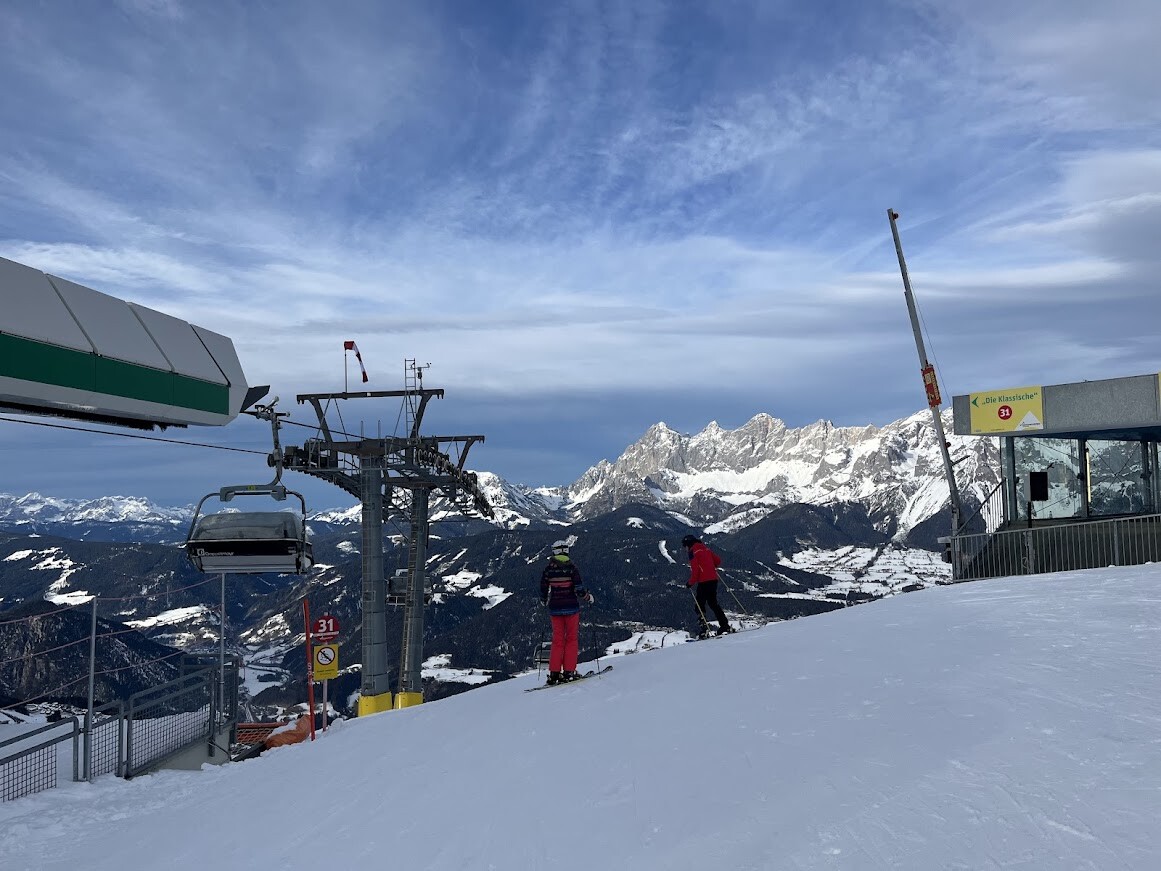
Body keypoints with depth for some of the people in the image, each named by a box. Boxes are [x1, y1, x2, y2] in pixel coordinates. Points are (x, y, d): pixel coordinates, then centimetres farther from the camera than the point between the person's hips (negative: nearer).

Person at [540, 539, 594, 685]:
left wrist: (544, 601, 25)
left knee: (557, 640, 10)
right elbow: (579, 589, -13)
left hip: (555, 608, 3)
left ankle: (554, 673, 5)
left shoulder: (549, 568, -1)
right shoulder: (571, 567, -9)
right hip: (571, 608, -3)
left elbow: (543, 590, 4)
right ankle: (568, 672, 3)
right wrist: (588, 597, 6)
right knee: (571, 639, 7)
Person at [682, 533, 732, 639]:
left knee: (700, 605, 0)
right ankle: (725, 626, 15)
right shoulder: (706, 549, 15)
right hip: (713, 579, 7)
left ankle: (704, 630, -9)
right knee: (713, 603, 17)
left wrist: (691, 582, -6)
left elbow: (695, 570, -15)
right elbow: (718, 560, 16)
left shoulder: (693, 552, -7)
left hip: (704, 582, -7)